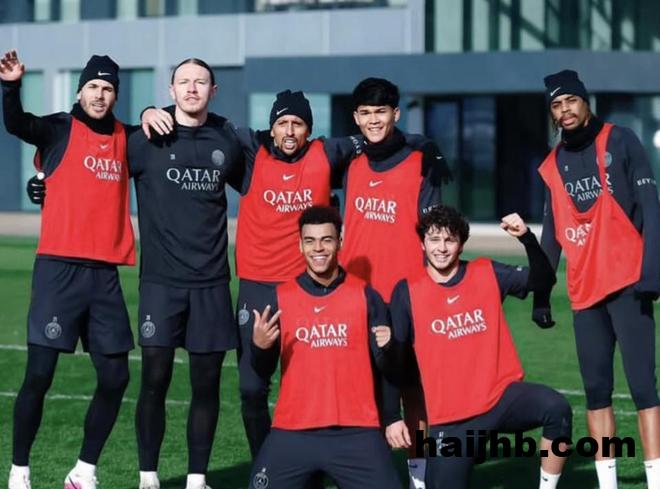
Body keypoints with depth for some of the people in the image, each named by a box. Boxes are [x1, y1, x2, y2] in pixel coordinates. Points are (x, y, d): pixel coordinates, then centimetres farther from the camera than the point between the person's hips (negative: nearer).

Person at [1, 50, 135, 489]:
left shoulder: (127, 138, 13)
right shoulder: (60, 129, 0)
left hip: (105, 273, 5)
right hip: (59, 268, -5)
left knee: (115, 377, 4)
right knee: (39, 374, -7)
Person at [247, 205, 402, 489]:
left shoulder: (365, 295, 4)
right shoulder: (281, 297, 5)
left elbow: (385, 369, 4)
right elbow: (264, 373, 7)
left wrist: (387, 349, -16)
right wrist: (259, 346, -12)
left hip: (356, 432, 0)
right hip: (293, 433, 0)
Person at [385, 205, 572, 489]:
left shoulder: (487, 274, 3)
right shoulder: (408, 292, -1)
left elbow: (543, 281, -4)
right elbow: (393, 359, 2)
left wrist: (526, 238, -20)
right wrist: (392, 418, -2)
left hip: (502, 396, 0)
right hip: (450, 419, 0)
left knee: (557, 409, -29)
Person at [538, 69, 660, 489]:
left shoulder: (620, 142, -1)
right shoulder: (553, 164, 14)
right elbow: (552, 232, 18)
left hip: (626, 282, -5)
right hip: (584, 289, 5)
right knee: (596, 389, 6)